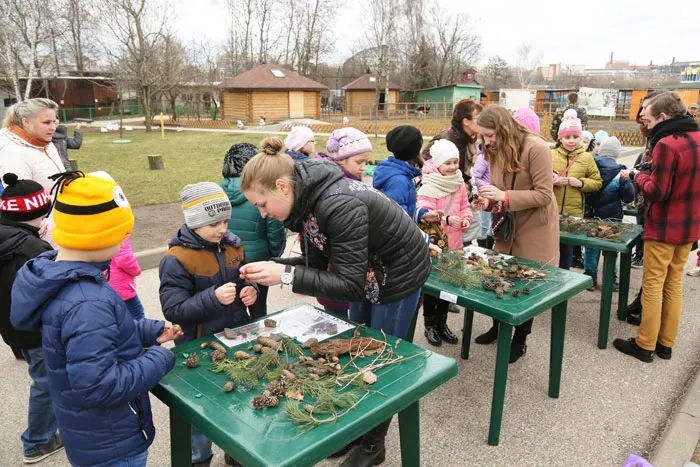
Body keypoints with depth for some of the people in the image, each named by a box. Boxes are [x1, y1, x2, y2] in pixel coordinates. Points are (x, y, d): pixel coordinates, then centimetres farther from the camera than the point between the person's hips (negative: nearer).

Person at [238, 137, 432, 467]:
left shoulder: (339, 206, -37)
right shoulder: (305, 198, -10)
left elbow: (350, 285, -34)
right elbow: (318, 262, -4)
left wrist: (286, 275, -36)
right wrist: (273, 267, -18)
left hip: (400, 272, -8)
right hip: (367, 270, 8)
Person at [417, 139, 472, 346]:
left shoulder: (459, 184, 6)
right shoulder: (429, 186, -16)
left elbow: (464, 206, 15)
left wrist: (466, 218, -5)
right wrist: (446, 219, -36)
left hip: (453, 243, 6)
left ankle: (442, 323, 31)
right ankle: (430, 324, 23)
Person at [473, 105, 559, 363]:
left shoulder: (536, 148, -22)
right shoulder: (495, 151, 0)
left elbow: (544, 195, -23)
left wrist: (504, 197, -31)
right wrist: (489, 200, -13)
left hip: (534, 229, -6)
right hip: (507, 227, 6)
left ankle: (520, 339, 23)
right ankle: (498, 326, 33)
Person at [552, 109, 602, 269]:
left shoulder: (586, 157, 5)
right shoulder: (550, 155, 2)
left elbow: (597, 182, 7)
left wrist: (580, 183, -11)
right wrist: (551, 181, -18)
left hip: (574, 213, 1)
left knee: (567, 250, 12)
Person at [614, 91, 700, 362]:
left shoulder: (667, 144, -20)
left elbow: (658, 191, -20)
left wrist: (636, 176, -5)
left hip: (664, 227, -8)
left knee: (653, 285, 1)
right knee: (674, 284, 14)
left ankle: (645, 345, 10)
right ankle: (666, 344, 22)